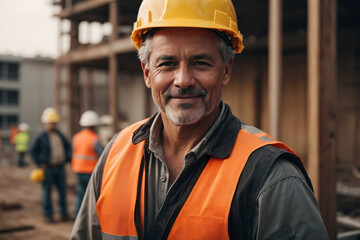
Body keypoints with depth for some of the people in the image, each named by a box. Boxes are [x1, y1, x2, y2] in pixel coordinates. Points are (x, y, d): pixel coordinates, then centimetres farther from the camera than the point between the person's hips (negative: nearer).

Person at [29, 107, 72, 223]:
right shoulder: (41, 136, -6)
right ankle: (48, 215, 11)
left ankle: (64, 213, 15)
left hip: (60, 167, 5)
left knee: (63, 190, 6)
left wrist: (68, 159, 9)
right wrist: (39, 163, -8)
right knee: (47, 192, 3)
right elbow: (32, 150, -5)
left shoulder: (59, 135, 10)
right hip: (47, 168, -5)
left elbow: (68, 146, 21)